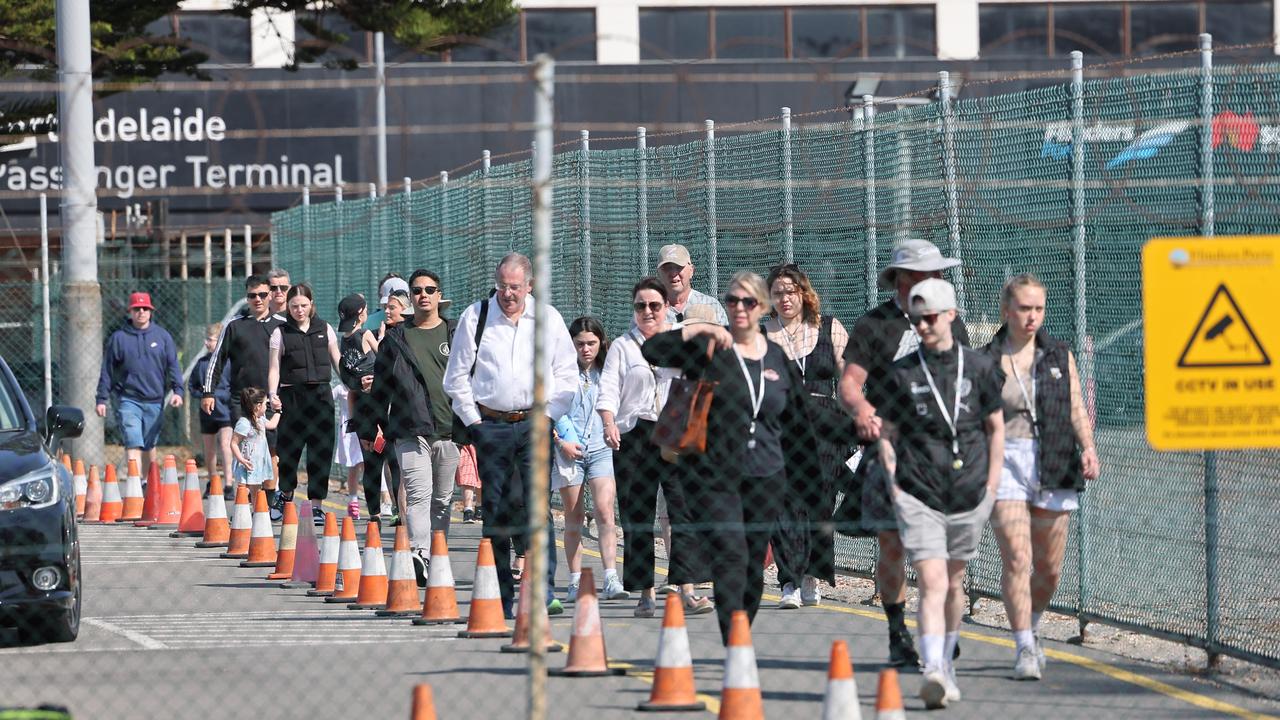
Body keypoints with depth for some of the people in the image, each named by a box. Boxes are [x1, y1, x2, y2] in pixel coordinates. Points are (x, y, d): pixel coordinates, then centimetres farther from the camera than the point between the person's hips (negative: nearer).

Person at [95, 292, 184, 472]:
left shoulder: (162, 336, 8)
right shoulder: (118, 338, 4)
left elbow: (173, 366, 8)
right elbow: (107, 371, 6)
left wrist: (177, 390, -5)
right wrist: (102, 399, 3)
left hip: (154, 401, 2)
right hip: (128, 400, -2)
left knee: (149, 444, 13)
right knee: (133, 444, -13)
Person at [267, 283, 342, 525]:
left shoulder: (324, 330, 10)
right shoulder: (281, 333, 4)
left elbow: (337, 361, 14)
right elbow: (274, 368, 0)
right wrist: (272, 394, -15)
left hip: (320, 394, 1)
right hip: (292, 395, -1)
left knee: (321, 451, -4)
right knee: (289, 449, 1)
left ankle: (317, 504, 0)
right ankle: (286, 494, 27)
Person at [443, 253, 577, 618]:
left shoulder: (549, 320, 6)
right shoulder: (474, 317, 3)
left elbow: (567, 375, 12)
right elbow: (457, 376, 7)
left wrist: (548, 415, 1)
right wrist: (473, 422, 1)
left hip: (534, 425, 0)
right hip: (490, 423, 0)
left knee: (537, 505, -12)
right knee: (495, 510, -1)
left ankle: (544, 592, -14)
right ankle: (502, 598, 3)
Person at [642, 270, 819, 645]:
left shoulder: (778, 360, 10)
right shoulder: (708, 348, -1)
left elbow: (797, 423, 17)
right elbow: (652, 350, -13)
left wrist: (805, 480, 16)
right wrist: (700, 330, -22)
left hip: (766, 477, 4)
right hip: (715, 474, -4)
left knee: (755, 563, 6)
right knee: (731, 554, -17)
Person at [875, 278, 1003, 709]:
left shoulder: (979, 368, 4)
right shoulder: (902, 374, 1)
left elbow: (996, 428, 12)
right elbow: (886, 433, 9)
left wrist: (991, 485, 6)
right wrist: (894, 484, -1)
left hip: (969, 495, 2)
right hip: (917, 494, -2)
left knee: (953, 583, 14)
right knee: (932, 584, -15)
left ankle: (946, 663, 33)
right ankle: (933, 674, -25)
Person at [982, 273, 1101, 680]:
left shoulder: (1059, 356, 9)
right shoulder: (987, 360, 3)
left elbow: (1076, 407, 8)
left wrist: (1088, 448, -9)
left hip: (1053, 465, 2)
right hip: (1005, 461, -2)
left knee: (1049, 568, 7)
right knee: (1016, 559, -15)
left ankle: (1030, 629, 33)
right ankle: (1024, 649, -12)